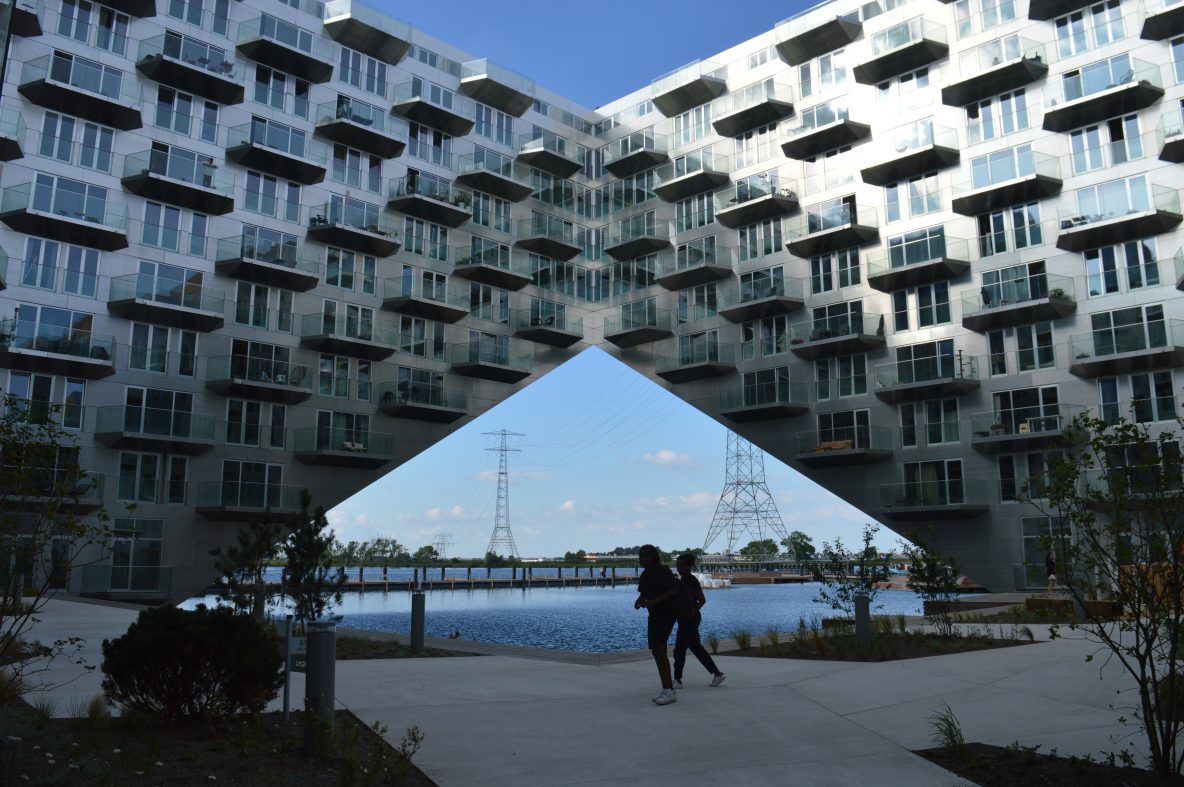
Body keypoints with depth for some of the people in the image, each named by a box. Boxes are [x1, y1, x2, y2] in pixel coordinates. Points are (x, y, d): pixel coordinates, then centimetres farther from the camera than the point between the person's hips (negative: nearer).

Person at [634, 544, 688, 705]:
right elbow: (643, 594, 19)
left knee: (658, 650, -17)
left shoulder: (663, 571, -13)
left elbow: (673, 591, -20)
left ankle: (668, 690, -17)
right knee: (658, 651, 11)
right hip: (655, 615, 9)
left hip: (666, 613, -9)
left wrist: (653, 602, -27)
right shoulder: (645, 575, 12)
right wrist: (638, 602, -4)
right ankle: (669, 690, 19)